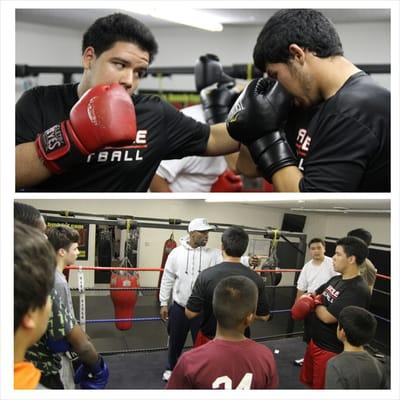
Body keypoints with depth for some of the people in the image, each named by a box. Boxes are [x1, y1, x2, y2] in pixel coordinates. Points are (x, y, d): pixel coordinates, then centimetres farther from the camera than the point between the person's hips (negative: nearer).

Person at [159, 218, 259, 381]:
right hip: (179, 308, 0)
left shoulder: (212, 253, -6)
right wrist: (164, 303, 0)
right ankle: (171, 368, 44)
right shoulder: (176, 253, -6)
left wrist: (247, 260, -41)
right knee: (175, 342, 19)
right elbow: (167, 280, -1)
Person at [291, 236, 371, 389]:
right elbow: (312, 295, 14)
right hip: (314, 342, 8)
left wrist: (314, 303, -8)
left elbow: (327, 317, -28)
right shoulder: (336, 279, 2)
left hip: (330, 351, -8)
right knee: (308, 381, 25)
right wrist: (305, 299, -10)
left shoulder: (358, 290, -26)